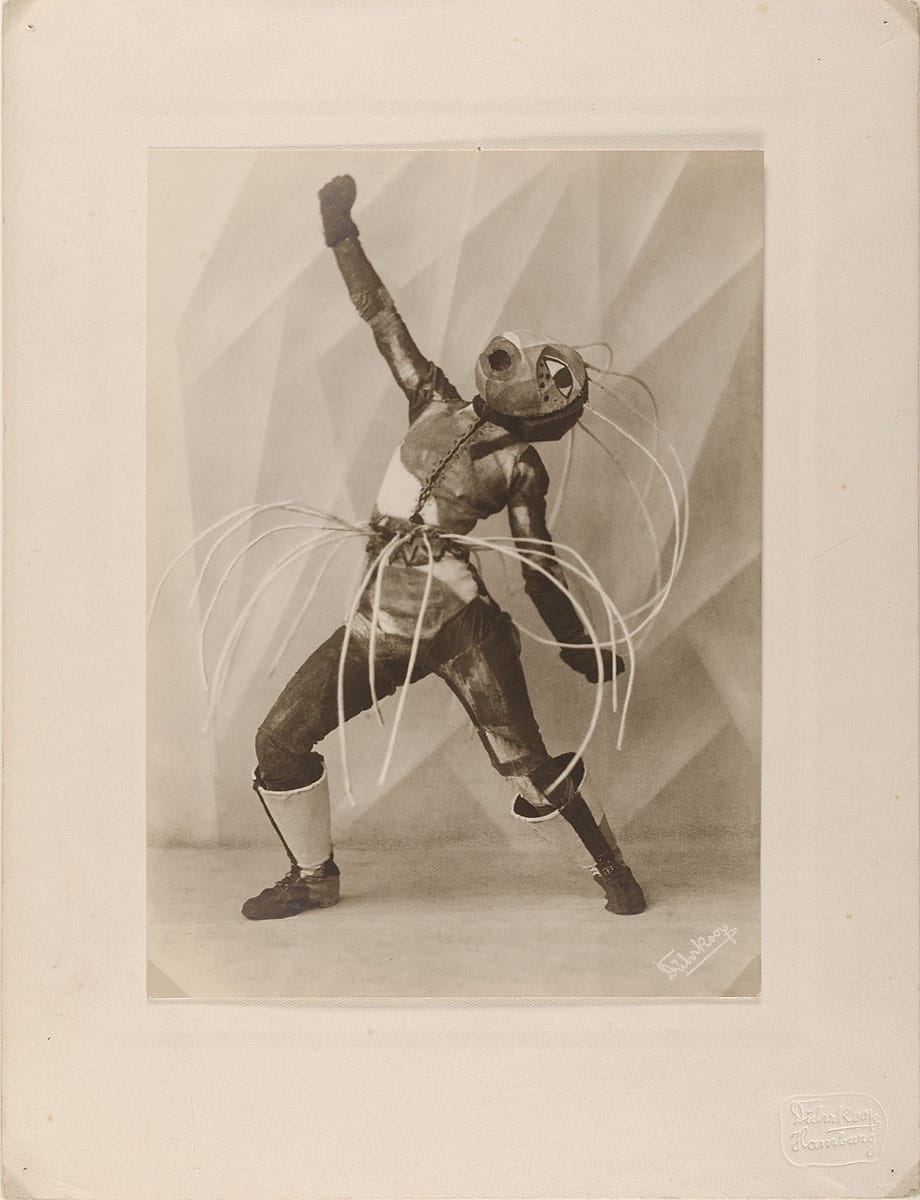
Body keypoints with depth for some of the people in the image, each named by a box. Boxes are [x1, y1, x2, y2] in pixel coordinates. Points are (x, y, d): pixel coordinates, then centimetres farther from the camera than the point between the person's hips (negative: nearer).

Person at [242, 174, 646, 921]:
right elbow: (386, 322, 14)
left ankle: (609, 867, 23)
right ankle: (314, 877, 23)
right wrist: (343, 237, 15)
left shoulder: (519, 466, -1)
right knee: (280, 741, 2)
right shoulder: (438, 406, 10)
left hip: (464, 625, -5)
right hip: (382, 629, 5)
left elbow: (541, 570, 4)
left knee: (527, 767, -3)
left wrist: (581, 650, 5)